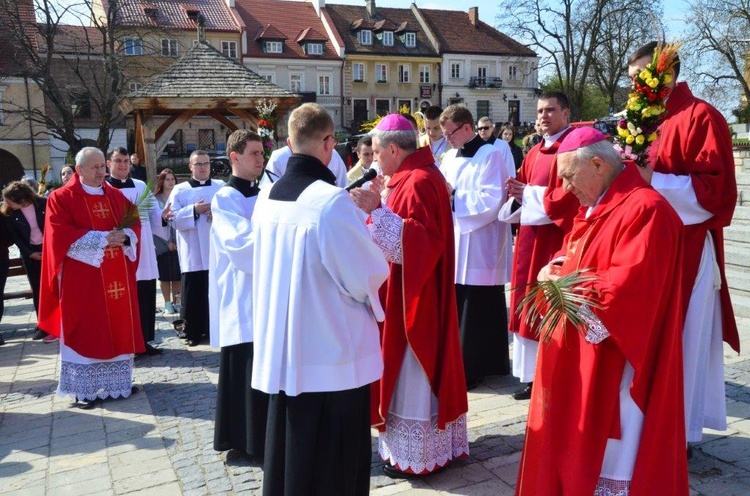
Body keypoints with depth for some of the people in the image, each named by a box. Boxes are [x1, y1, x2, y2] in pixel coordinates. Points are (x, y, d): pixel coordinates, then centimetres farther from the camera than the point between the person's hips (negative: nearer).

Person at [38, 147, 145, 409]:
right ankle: (84, 389, 8)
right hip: (83, 278, -5)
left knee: (118, 328, 9)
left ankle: (118, 382, 20)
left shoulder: (117, 196, 12)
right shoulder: (61, 198, -4)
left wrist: (125, 235, -12)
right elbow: (60, 235, -14)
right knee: (86, 332, -1)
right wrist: (102, 239, -18)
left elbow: (135, 223, 11)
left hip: (118, 277, 5)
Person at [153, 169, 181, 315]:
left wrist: (176, 240, -3)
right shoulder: (155, 199, -1)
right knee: (165, 274, 2)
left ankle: (176, 302, 10)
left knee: (177, 273, 2)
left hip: (178, 241, 2)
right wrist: (167, 240, -7)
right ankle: (168, 304, 8)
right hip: (162, 242, -2)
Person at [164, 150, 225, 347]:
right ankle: (193, 333, 13)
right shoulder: (180, 190, 4)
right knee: (193, 294, 2)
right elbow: (172, 218, -5)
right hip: (193, 253, -1)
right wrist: (194, 210, -17)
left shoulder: (221, 187, 9)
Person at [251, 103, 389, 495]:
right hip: (333, 354, -7)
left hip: (281, 352, 7)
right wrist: (362, 223, 6)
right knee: (334, 464, 9)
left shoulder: (266, 198, 1)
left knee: (288, 453, 20)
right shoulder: (333, 200, -20)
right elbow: (369, 276, -14)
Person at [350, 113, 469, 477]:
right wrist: (383, 202, 13)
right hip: (413, 292, 11)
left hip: (412, 296, -11)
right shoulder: (416, 176, 12)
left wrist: (377, 211, -30)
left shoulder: (417, 182, -20)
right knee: (414, 370, 17)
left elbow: (417, 242, -27)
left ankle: (414, 457, 14)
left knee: (411, 372, 0)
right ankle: (431, 445, 30)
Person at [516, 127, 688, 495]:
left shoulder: (644, 208, -19)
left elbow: (632, 283, -27)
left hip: (614, 359, -10)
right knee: (570, 433, 19)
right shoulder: (594, 206, 12)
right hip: (577, 353, 10)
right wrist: (557, 266, -1)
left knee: (605, 448, 3)